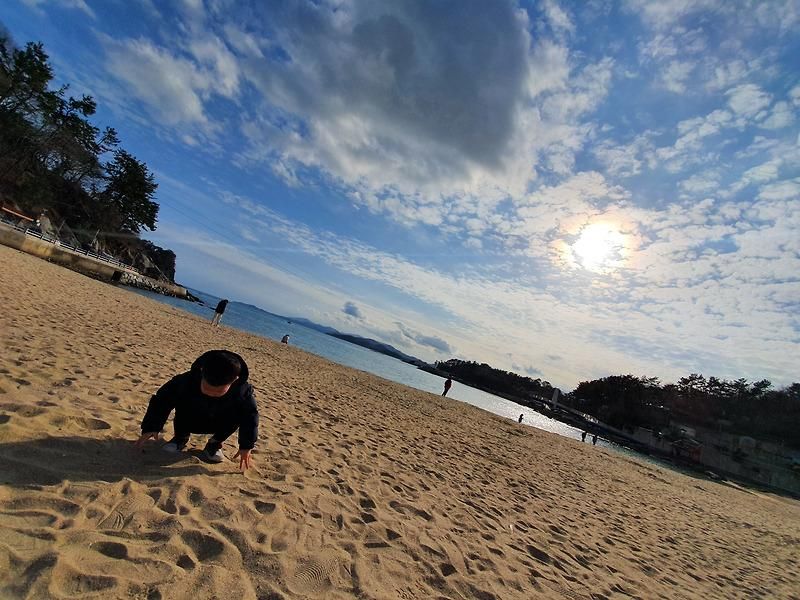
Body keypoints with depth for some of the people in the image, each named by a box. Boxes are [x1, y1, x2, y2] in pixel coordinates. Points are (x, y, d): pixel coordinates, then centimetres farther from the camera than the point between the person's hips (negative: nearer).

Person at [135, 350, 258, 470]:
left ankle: (215, 443, -3)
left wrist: (246, 446, -28)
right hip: (190, 421, 1)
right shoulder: (187, 381, -35)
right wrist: (151, 427, -30)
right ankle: (181, 437, -2)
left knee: (238, 415, -32)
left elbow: (250, 415, -26)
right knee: (182, 400, -31)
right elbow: (161, 400, -24)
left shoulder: (242, 391, -35)